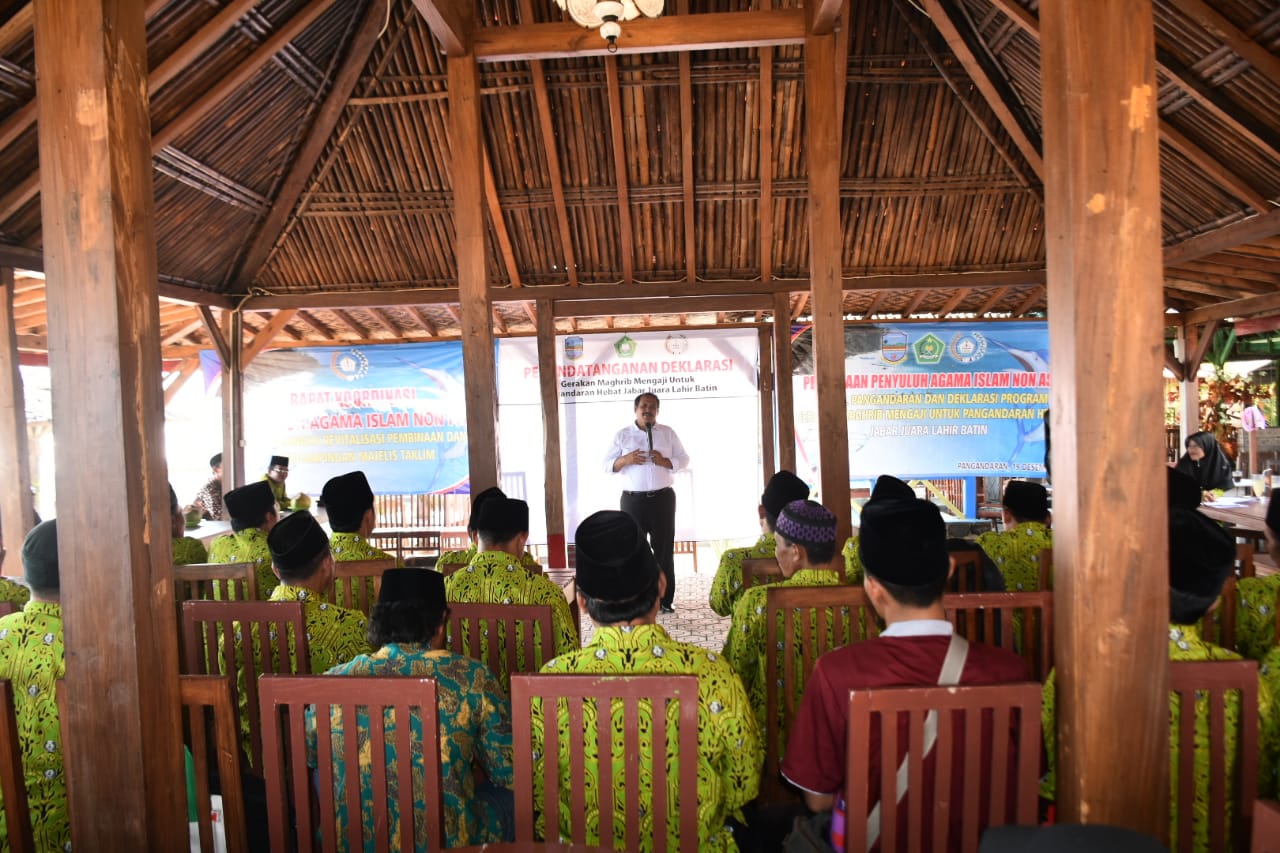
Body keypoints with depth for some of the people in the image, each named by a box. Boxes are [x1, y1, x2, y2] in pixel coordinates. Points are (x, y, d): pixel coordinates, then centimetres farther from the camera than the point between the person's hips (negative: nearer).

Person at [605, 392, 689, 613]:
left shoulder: (668, 433, 8)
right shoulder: (623, 434, 5)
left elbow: (684, 460, 6)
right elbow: (607, 464, 4)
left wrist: (664, 461, -13)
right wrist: (625, 459, -16)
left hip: (662, 498, 1)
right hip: (633, 500, -1)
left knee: (664, 548, 5)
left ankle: (666, 599, 14)